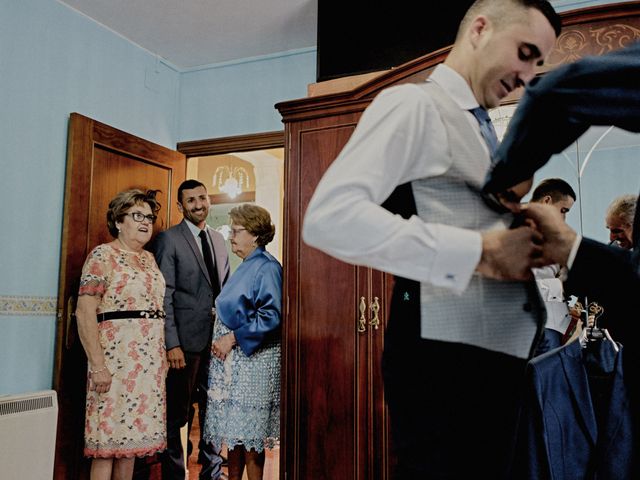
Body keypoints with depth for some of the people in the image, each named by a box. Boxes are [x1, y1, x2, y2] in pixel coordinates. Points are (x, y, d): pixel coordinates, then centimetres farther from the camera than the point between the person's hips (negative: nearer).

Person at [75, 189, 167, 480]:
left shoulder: (149, 259, 15)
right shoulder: (103, 256, -6)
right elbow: (85, 312, -13)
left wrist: (163, 356, 12)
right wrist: (97, 365, -18)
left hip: (150, 360, 7)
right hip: (116, 356, -6)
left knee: (132, 434, 11)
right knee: (109, 436, -2)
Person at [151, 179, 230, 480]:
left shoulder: (218, 239, 14)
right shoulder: (168, 239, -4)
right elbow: (164, 296, -9)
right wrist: (172, 344, -15)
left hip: (218, 339, 6)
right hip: (186, 341, -5)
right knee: (176, 415, 5)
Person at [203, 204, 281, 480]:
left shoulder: (266, 267, -11)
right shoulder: (244, 268, 16)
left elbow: (270, 317, -19)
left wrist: (232, 338, -18)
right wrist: (221, 340, 12)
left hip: (253, 358, -9)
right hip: (230, 358, 9)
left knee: (249, 429, -1)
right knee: (232, 428, 12)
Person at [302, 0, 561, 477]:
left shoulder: (483, 131, 20)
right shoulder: (415, 104, -8)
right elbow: (330, 217, -23)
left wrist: (526, 243, -1)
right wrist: (480, 251, -21)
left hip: (497, 354, 9)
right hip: (446, 357, -9)